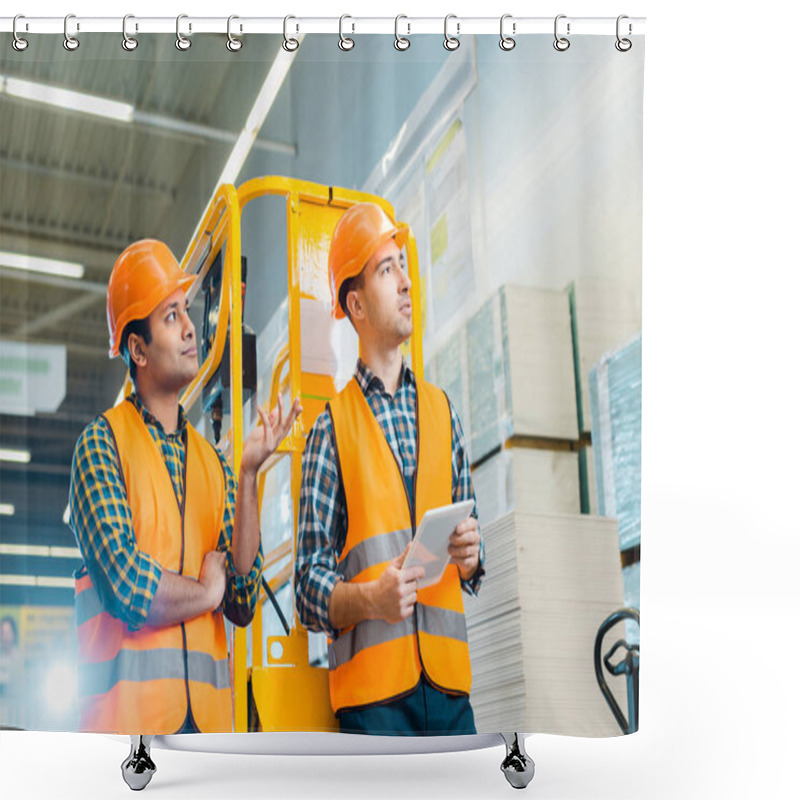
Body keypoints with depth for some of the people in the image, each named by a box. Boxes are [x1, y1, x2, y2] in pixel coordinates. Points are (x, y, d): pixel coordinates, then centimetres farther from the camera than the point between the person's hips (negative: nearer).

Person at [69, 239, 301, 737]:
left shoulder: (214, 463, 13)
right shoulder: (102, 442, -2)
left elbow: (242, 605, 3)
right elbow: (126, 584, -14)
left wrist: (249, 477, -4)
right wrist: (206, 592, 2)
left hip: (207, 715, 4)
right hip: (130, 713, -4)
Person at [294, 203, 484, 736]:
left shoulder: (442, 411, 14)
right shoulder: (332, 428, 1)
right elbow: (309, 584, -3)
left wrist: (470, 556, -3)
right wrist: (370, 599, -21)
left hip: (449, 678, 4)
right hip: (372, 691, -4)